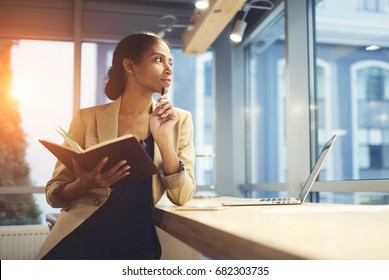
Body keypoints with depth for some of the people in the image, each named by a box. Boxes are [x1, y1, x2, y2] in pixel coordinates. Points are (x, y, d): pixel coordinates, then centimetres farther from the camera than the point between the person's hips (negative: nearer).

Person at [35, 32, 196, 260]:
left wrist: (163, 136, -14)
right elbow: (54, 193, 2)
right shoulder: (88, 118, -2)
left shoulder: (180, 120, 1)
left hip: (139, 246, 1)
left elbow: (182, 196, -4)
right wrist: (85, 185, -18)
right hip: (79, 240, 0)